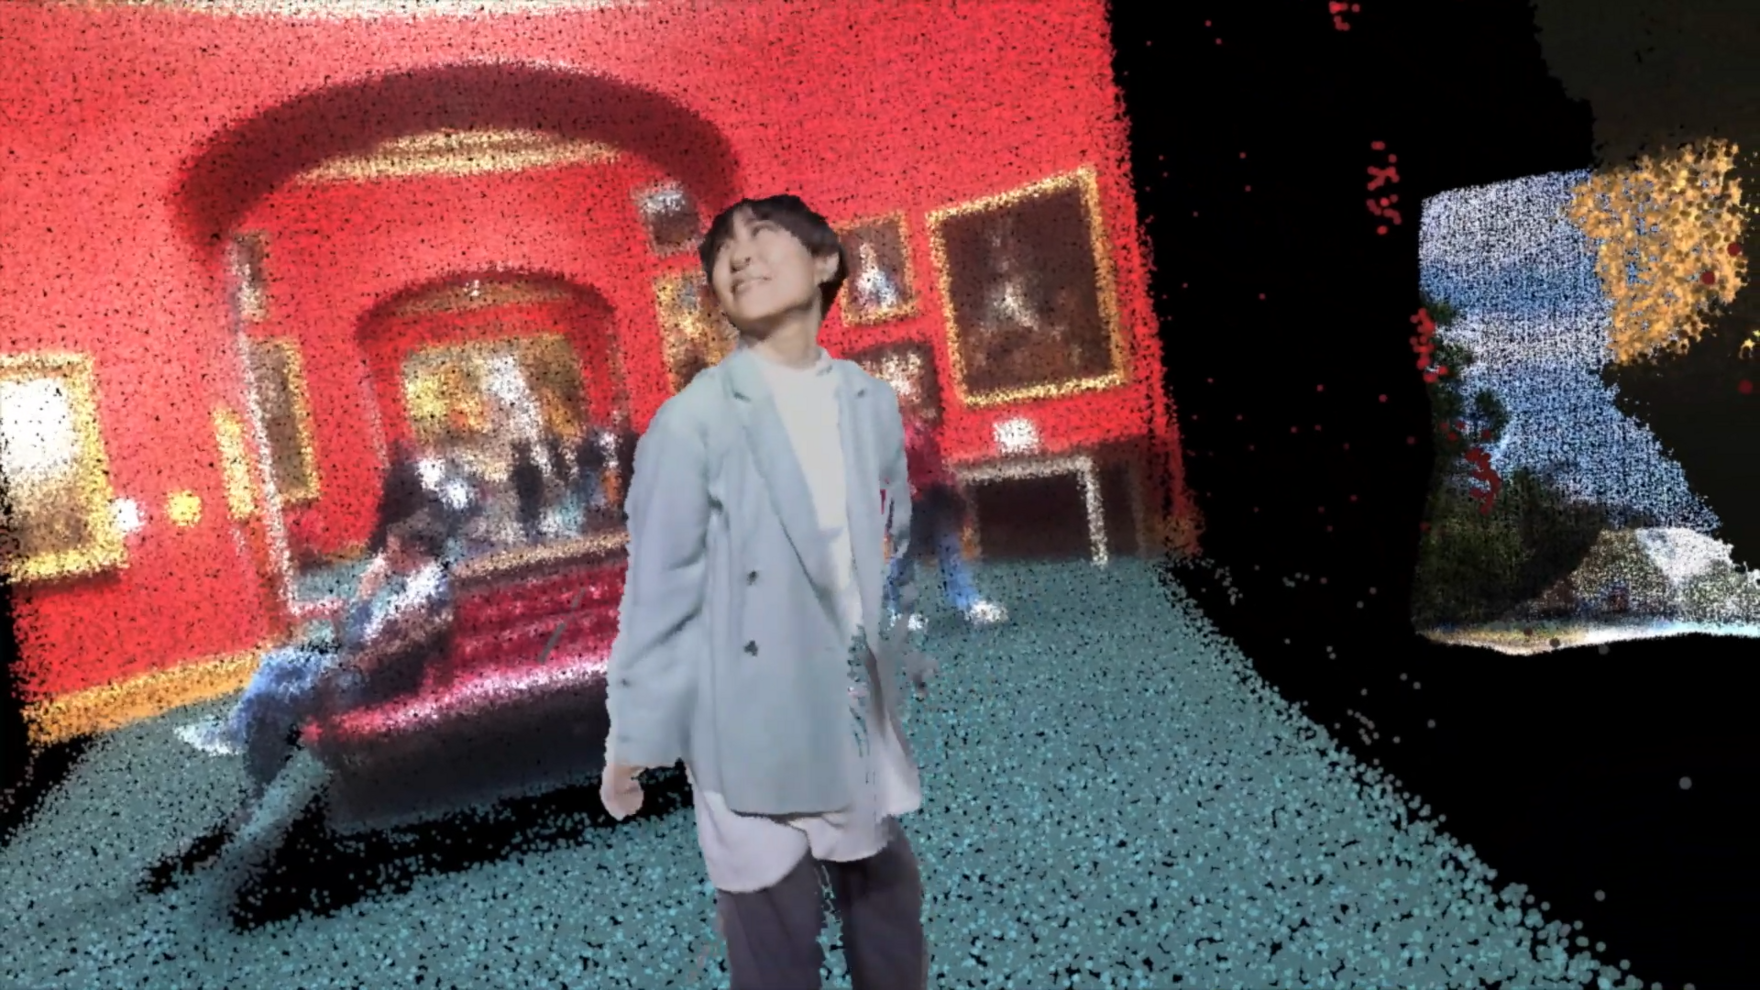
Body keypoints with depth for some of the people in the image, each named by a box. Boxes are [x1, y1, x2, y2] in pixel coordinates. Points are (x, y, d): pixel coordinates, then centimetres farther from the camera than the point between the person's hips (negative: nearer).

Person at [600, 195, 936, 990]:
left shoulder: (873, 401, 3)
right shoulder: (692, 422, -12)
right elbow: (659, 589, -10)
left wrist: (921, 676, 16)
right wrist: (632, 737, -5)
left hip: (865, 723, 5)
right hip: (753, 733, -5)